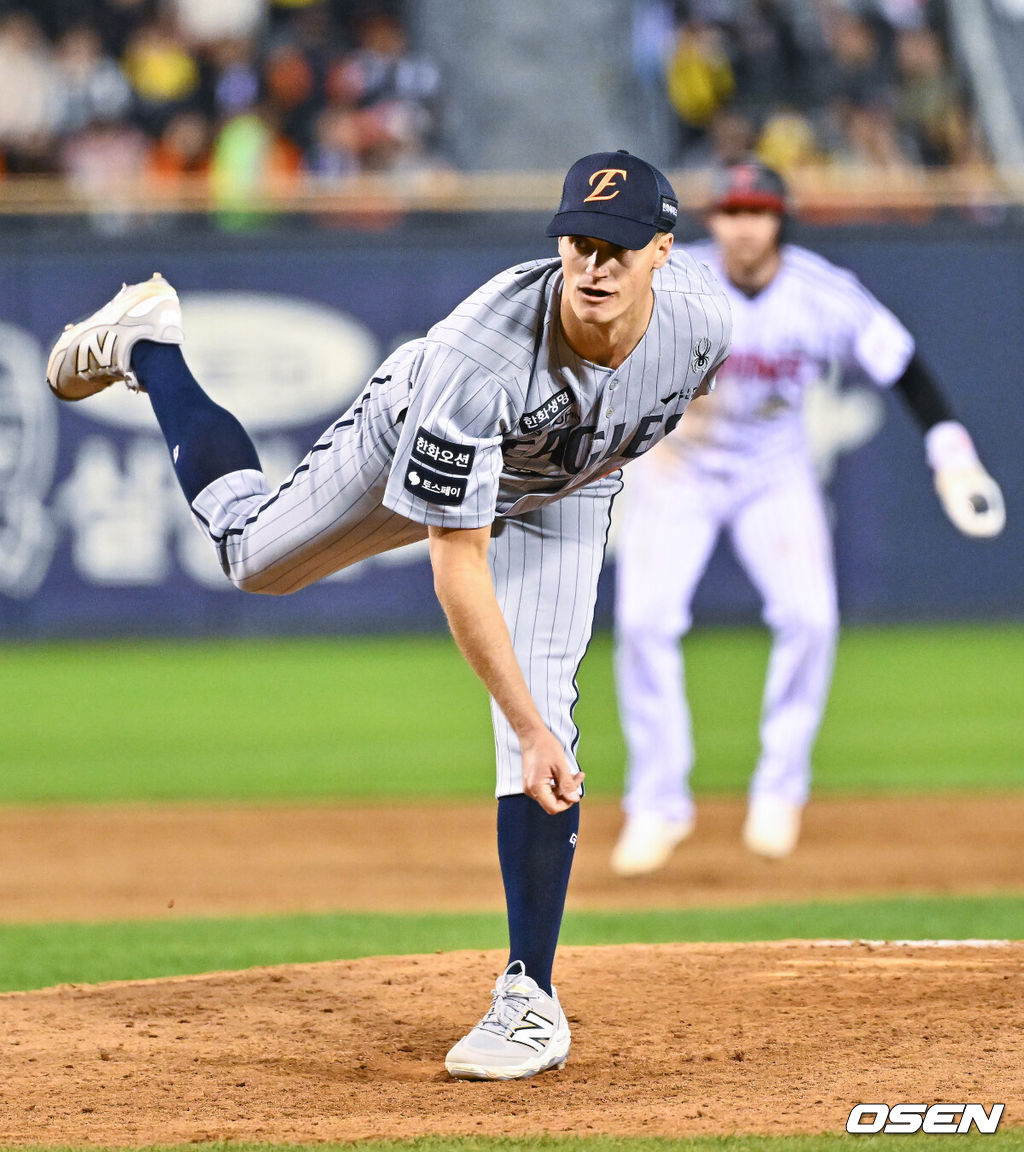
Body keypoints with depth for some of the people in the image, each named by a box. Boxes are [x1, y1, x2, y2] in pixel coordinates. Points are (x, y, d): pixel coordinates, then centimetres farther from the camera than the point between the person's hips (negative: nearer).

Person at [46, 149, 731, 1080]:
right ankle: (145, 348, 44)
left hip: (561, 499, 2)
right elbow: (457, 568, -41)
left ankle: (531, 997, -4)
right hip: (413, 442, -2)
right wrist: (527, 729, -45)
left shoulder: (700, 316, -35)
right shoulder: (476, 356, -46)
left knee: (541, 714, -12)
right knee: (252, 550, 19)